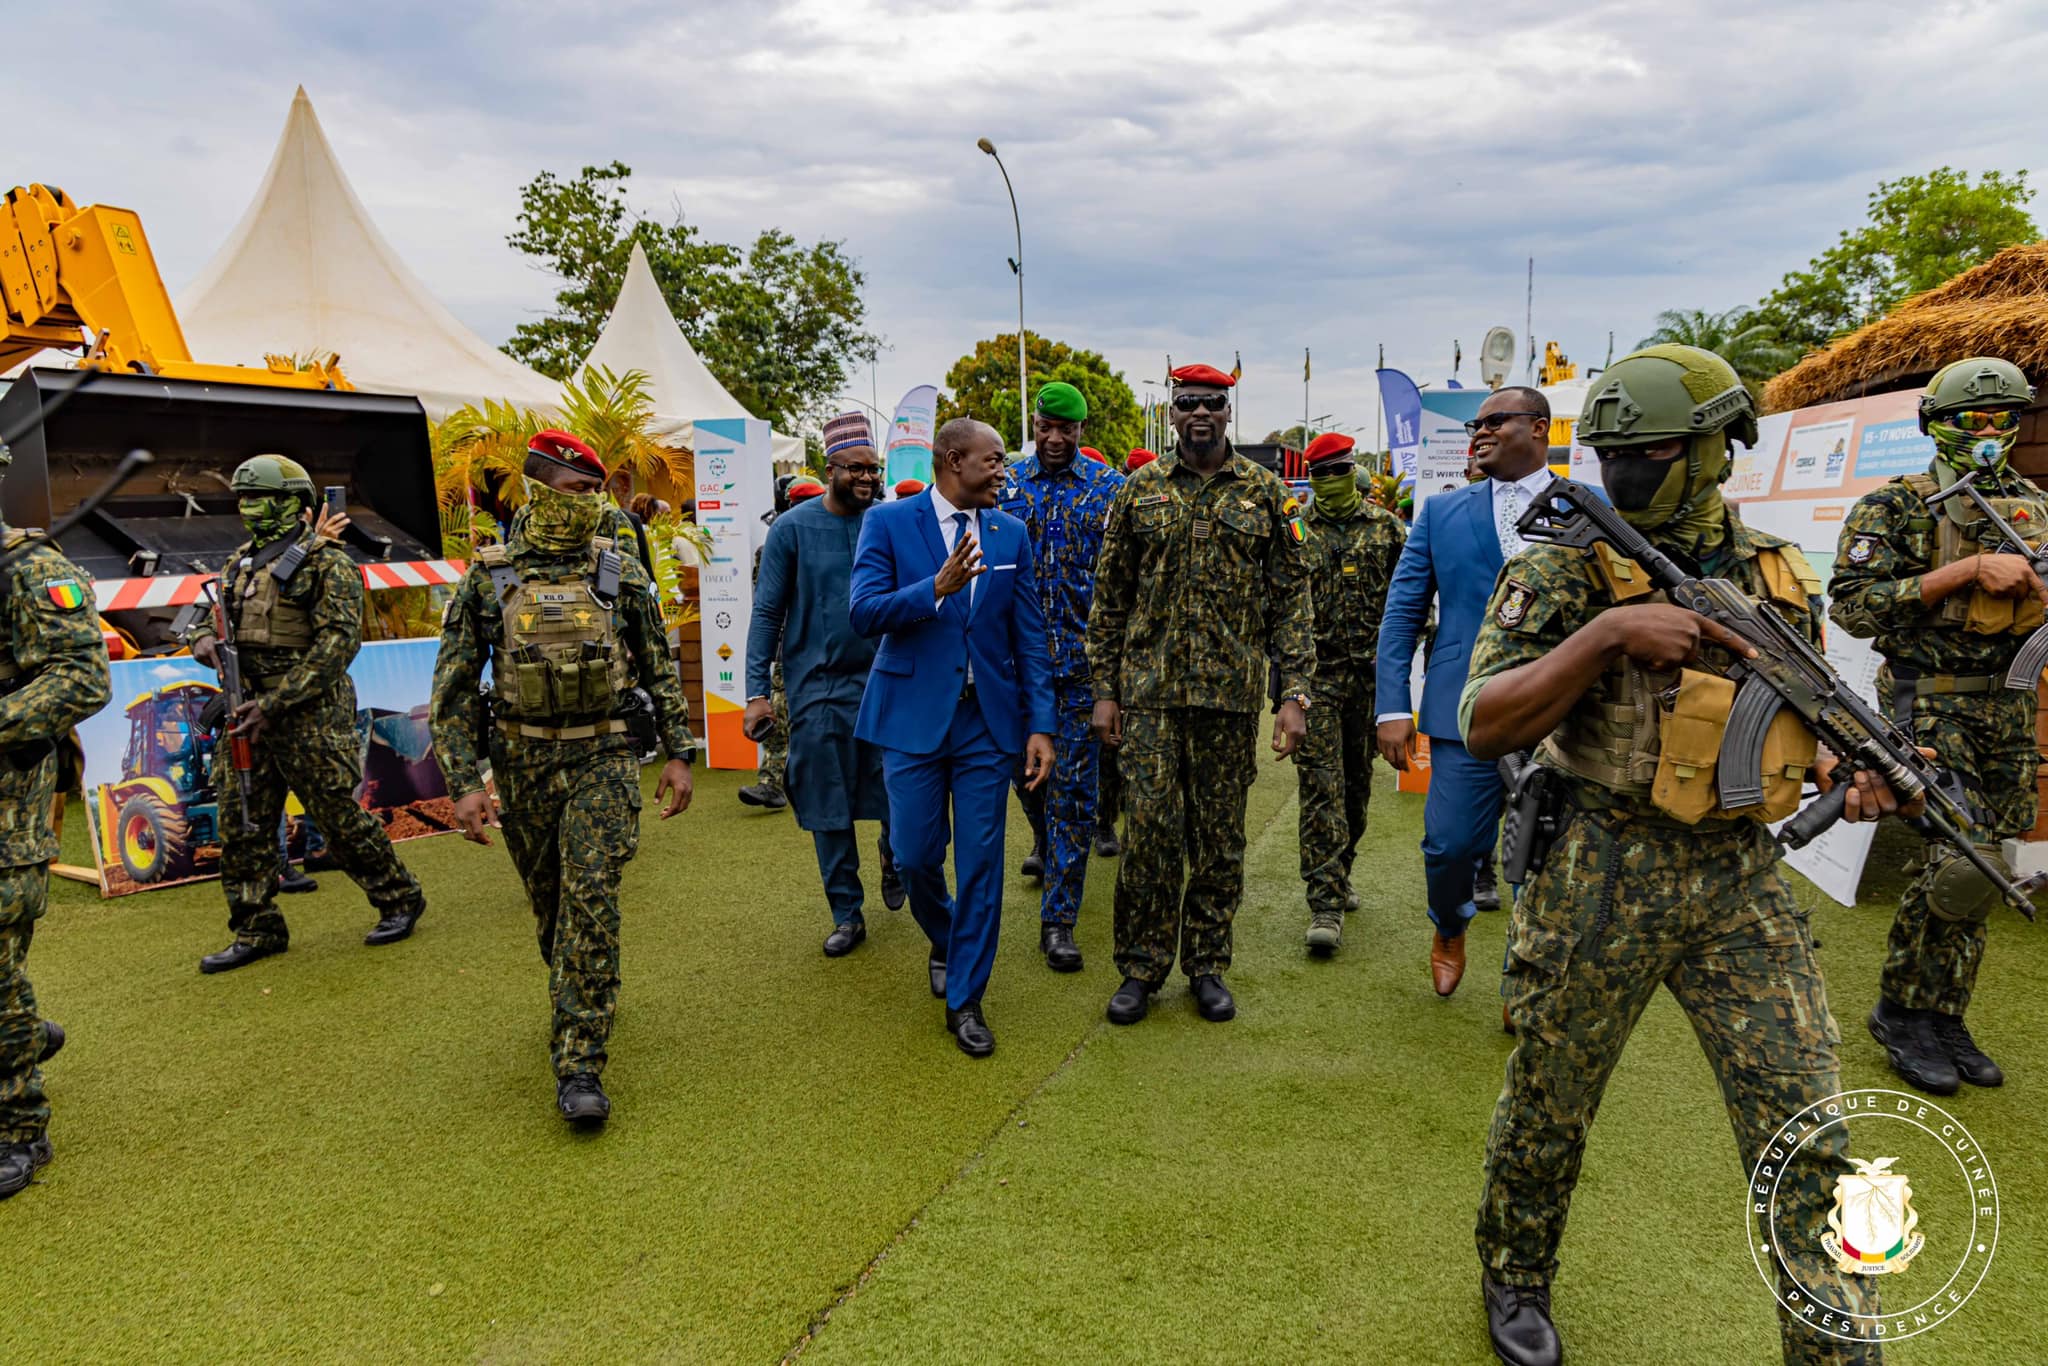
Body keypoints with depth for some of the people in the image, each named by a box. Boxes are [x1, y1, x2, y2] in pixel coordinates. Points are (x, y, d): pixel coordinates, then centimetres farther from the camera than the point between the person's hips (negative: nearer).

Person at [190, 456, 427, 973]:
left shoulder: (327, 563, -9)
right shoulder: (240, 563, 14)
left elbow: (337, 643, -16)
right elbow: (210, 617, 25)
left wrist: (274, 704, -19)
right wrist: (204, 640, -2)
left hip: (309, 714, -7)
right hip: (247, 711, 7)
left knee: (340, 817, 0)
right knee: (241, 824, 8)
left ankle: (400, 900, 18)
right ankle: (257, 931, 20)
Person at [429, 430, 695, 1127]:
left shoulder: (618, 570, -1)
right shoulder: (487, 577, -2)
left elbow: (660, 669, 6)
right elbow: (454, 689, -1)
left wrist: (679, 754, 2)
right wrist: (464, 782, -8)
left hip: (601, 757, -1)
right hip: (522, 761, 2)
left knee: (591, 900, -9)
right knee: (548, 901, 15)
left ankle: (579, 1064, -3)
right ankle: (579, 1005, 41)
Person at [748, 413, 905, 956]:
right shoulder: (793, 527, -3)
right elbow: (768, 612, -2)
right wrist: (758, 690, -8)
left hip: (883, 681, 1)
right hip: (818, 686, -1)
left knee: (897, 794, 0)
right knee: (828, 806, 5)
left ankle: (893, 859, 34)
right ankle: (847, 914, 21)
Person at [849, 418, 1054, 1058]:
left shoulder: (1011, 534, 6)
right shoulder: (887, 522, -2)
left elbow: (1029, 637, 5)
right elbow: (864, 613, -12)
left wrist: (1039, 724, -1)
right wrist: (937, 588, -26)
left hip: (988, 720, 2)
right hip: (913, 716, -2)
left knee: (981, 861, 3)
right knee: (915, 856, 6)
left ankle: (965, 999, 17)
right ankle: (944, 941, 39)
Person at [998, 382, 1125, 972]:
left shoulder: (1111, 488, 1)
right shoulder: (1004, 483, 7)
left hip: (1082, 658, -2)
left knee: (1072, 788, -3)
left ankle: (1058, 919, 4)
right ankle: (1051, 851, 45)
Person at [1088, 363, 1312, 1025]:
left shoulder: (1265, 491, 4)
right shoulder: (1140, 488, 5)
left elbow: (1290, 596, 3)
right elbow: (1110, 596, 7)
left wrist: (1294, 692, -5)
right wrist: (1104, 689, 2)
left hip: (1232, 693, 0)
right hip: (1148, 690, 0)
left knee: (1220, 837, 8)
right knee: (1149, 830, 0)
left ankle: (1207, 965, 25)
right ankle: (1142, 965, 17)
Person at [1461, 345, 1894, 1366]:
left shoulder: (1779, 573, 7)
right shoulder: (1566, 569, -8)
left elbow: (1802, 717, 22)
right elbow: (1483, 728, -17)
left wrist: (1855, 773, 1)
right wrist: (1607, 633, -25)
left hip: (1744, 882, 4)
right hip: (1600, 880, -3)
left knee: (1805, 1140, 4)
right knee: (1549, 1104, 13)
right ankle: (1515, 1278, 39)